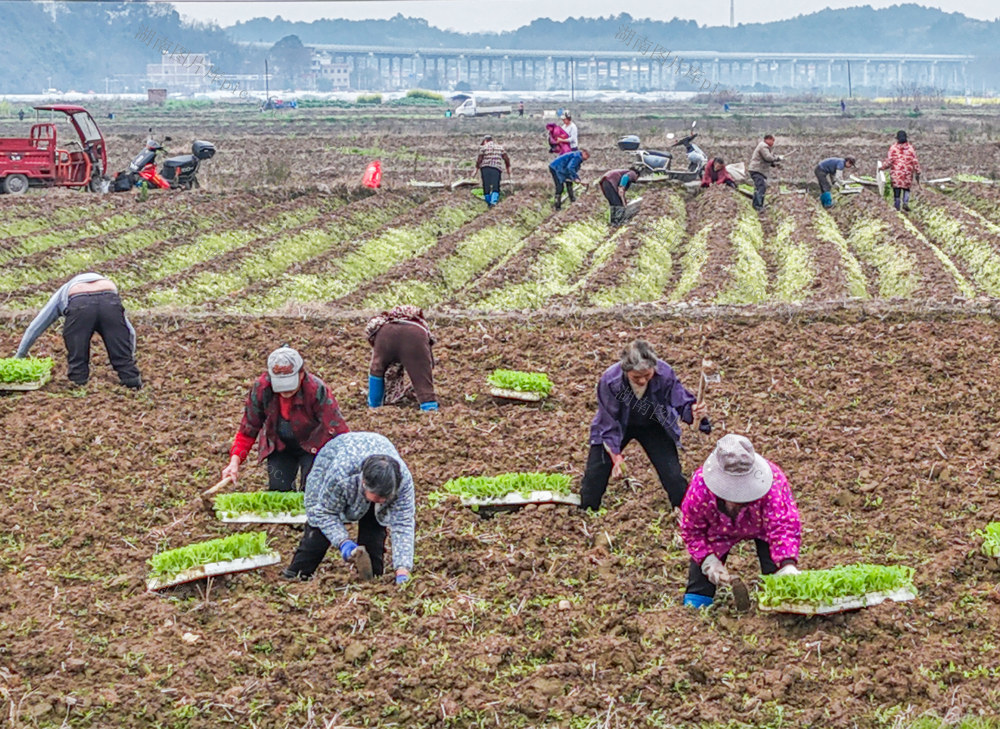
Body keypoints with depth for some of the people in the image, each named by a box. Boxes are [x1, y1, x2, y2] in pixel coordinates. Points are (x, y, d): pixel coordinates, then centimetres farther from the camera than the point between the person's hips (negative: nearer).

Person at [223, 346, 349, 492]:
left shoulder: (317, 390, -32)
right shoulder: (261, 388, -23)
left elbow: (337, 429, -32)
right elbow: (248, 429, -12)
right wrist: (235, 462, -25)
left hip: (313, 446, -3)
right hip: (279, 446, 3)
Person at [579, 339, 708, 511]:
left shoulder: (665, 374, -32)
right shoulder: (609, 380, -33)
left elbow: (681, 403, -20)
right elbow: (608, 422, -21)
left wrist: (692, 411, -44)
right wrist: (615, 454, -21)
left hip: (653, 427, 1)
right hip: (618, 426, -1)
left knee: (673, 476, -3)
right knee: (595, 474, 0)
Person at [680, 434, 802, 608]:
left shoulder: (773, 484, -44)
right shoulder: (700, 488, -38)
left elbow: (784, 526, -45)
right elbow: (691, 530, -20)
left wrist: (788, 564, -61)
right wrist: (708, 560, -31)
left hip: (760, 528, -1)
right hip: (719, 531, 1)